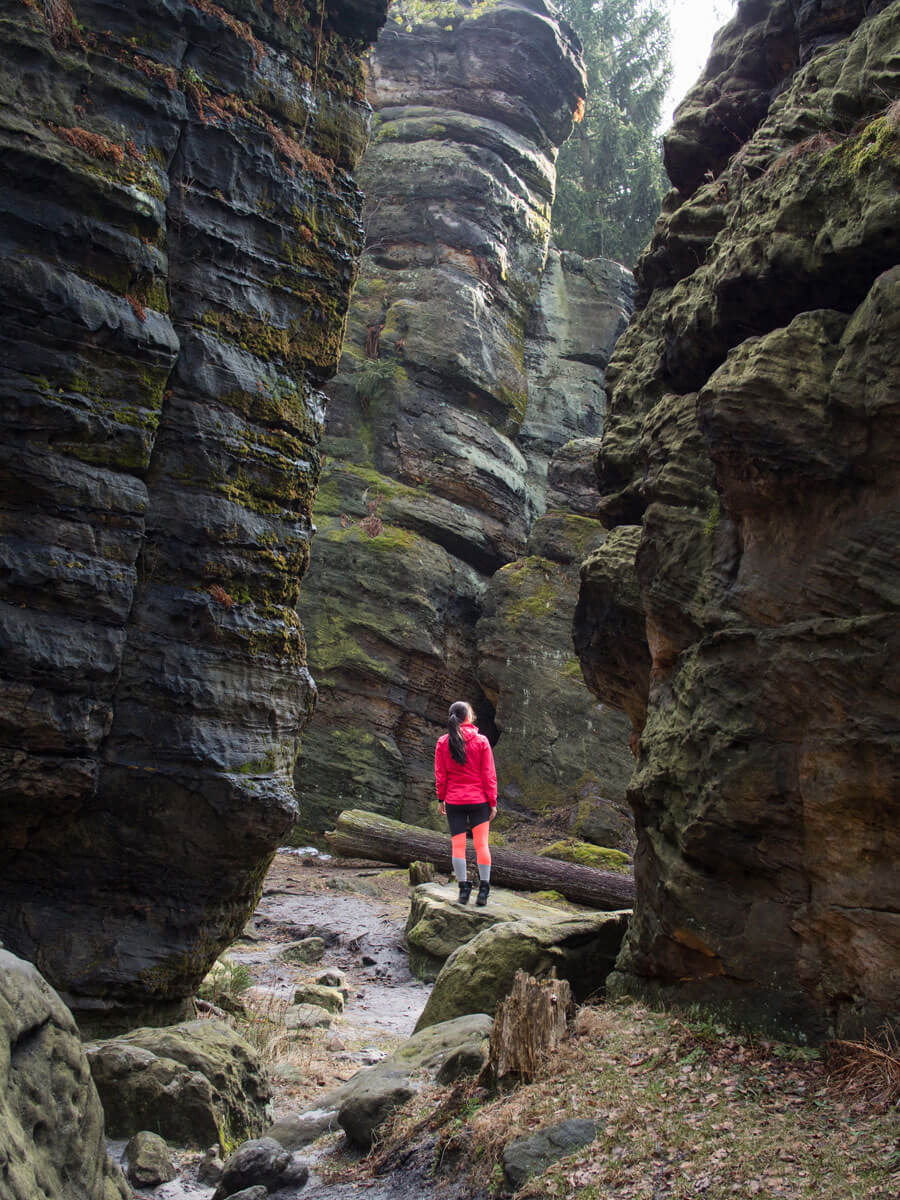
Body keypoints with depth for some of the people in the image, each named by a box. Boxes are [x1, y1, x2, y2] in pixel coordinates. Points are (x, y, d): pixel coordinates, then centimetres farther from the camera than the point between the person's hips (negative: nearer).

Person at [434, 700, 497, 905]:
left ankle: (463, 888, 7)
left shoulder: (443, 743, 0)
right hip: (479, 800, -1)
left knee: (457, 845, 6)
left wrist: (441, 799, 11)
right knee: (481, 844, 4)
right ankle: (484, 889, 6)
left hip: (454, 802, 1)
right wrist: (493, 802, 1)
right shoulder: (481, 741, -5)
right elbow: (489, 775, -4)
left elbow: (440, 774, 2)